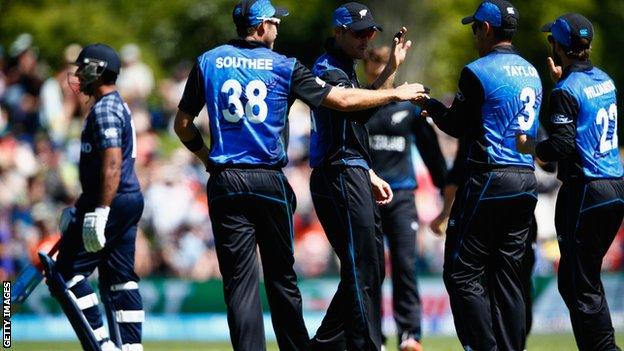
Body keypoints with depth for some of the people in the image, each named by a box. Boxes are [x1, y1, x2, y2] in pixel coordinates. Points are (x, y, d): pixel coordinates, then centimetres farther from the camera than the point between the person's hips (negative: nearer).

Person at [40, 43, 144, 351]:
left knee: (66, 273, -7)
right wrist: (80, 209, 28)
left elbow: (112, 165, -23)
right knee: (119, 279, 11)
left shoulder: (104, 110, -14)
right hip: (130, 200, 10)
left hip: (113, 201, -10)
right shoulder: (119, 106, 19)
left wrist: (100, 212, -28)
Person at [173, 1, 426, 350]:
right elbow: (342, 99, 1)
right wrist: (396, 94, 12)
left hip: (225, 183, 1)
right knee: (281, 276, 11)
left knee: (240, 280, -1)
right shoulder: (284, 67, 0)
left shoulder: (208, 62, 5)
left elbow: (183, 125, 7)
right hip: (270, 183, -1)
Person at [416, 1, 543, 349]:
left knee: (464, 272, -3)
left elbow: (457, 126, -3)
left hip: (489, 181, -8)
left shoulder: (478, 71, -9)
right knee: (508, 275, 11)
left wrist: (429, 103, 15)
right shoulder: (532, 73, 14)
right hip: (527, 182, 8)